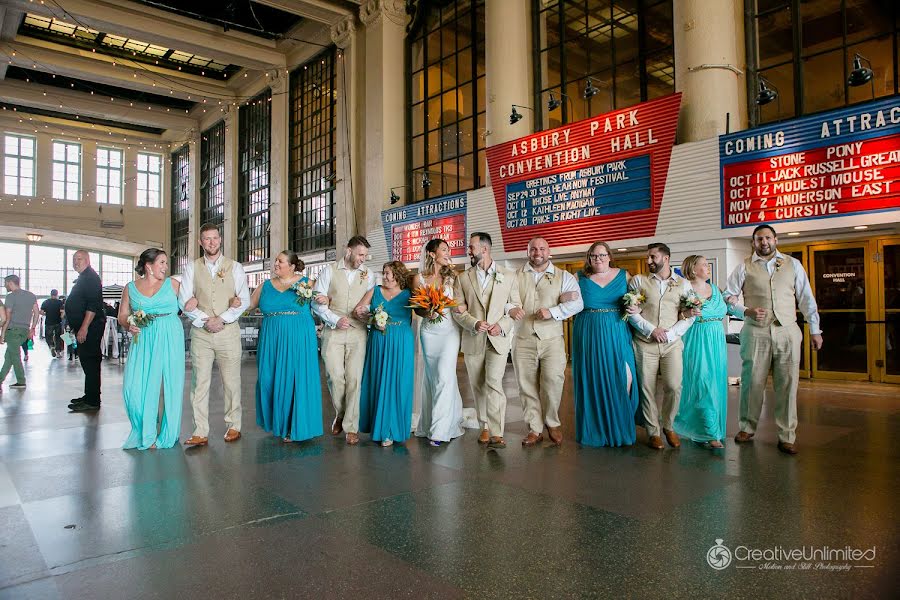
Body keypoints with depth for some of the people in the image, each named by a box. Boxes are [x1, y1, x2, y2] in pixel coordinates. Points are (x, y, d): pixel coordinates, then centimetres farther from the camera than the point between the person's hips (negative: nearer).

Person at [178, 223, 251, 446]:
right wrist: (205, 320, -9)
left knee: (231, 381, 2)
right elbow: (184, 300, 3)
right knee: (199, 382, -1)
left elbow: (244, 300, 1)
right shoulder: (191, 268, 10)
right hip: (200, 332, 1)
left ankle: (233, 426, 14)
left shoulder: (234, 267, 7)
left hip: (228, 330, -1)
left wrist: (222, 319, -10)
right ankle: (200, 432, 3)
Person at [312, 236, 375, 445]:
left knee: (354, 379, -2)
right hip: (333, 331, -1)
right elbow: (316, 302, 1)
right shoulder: (329, 272, 5)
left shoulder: (368, 275, 9)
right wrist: (335, 319, -12)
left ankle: (351, 427, 7)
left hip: (357, 332, 1)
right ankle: (340, 414, 25)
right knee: (335, 377, -3)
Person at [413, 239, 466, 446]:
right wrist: (427, 314, -11)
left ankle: (440, 429, -3)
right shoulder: (420, 278, 2)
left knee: (445, 376, -9)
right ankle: (431, 423, 23)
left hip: (450, 330, -1)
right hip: (429, 331, 1)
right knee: (431, 376, 9)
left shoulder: (452, 276, 3)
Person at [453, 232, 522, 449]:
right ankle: (485, 427, 21)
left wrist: (502, 326, -12)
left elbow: (516, 307, 5)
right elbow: (458, 310, 3)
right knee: (478, 386, 7)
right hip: (473, 340, 2)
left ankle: (496, 433, -10)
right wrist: (475, 324, -15)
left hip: (498, 339, -2)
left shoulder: (508, 275, 7)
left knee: (493, 383, -14)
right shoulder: (463, 278, 10)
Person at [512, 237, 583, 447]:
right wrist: (512, 308, -9)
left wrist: (553, 312, -16)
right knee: (527, 386, 3)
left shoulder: (564, 277, 7)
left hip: (552, 340, -2)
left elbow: (577, 304, -3)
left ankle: (553, 423, 13)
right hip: (523, 340, 2)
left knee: (553, 381, -10)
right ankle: (534, 429, 15)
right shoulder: (516, 276, 13)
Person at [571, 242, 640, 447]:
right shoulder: (580, 277, 7)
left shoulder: (624, 275, 9)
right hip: (588, 334, 0)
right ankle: (594, 429, 15)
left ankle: (620, 428, 10)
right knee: (592, 381, 2)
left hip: (617, 332, 0)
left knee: (623, 378, -6)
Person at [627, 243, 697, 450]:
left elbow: (689, 316, 2)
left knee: (674, 386, -7)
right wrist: (651, 330, -11)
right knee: (647, 388, 2)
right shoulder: (638, 281, 6)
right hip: (644, 343, 0)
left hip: (672, 343, 0)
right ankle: (653, 431, 16)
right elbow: (631, 311, -1)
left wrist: (669, 334, -10)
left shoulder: (683, 284, 8)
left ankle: (669, 427, 17)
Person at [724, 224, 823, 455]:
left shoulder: (793, 265, 11)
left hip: (788, 332, 1)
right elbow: (728, 297, 7)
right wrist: (746, 311, -10)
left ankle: (787, 436, 11)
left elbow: (806, 298, 11)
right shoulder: (744, 267, 7)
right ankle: (747, 428, 18)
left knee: (787, 385, 2)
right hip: (756, 332, -1)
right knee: (752, 382, 0)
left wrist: (814, 330, 8)